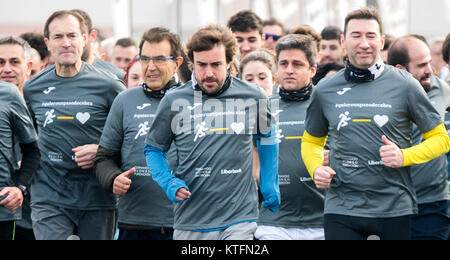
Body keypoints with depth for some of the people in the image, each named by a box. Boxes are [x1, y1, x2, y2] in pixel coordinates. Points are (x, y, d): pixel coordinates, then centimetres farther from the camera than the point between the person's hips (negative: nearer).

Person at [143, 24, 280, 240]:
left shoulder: (253, 98, 2)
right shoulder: (174, 101, 0)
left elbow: (267, 136, 22)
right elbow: (153, 148, 12)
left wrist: (269, 184, 19)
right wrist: (169, 183, -4)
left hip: (239, 220, -1)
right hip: (189, 223, 1)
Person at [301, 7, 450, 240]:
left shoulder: (405, 85, 0)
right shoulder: (325, 90, 8)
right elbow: (311, 141, 23)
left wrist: (404, 156, -11)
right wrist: (316, 169, 2)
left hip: (396, 209, -1)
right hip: (341, 209, 1)